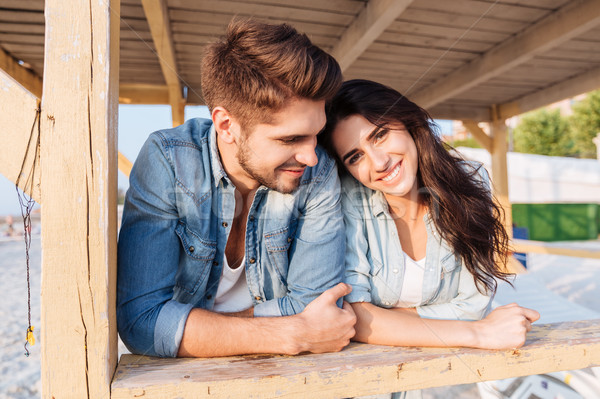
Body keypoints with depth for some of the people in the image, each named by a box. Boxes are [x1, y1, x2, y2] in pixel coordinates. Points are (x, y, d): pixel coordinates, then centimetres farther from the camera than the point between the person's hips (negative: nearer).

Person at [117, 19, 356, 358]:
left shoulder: (319, 174, -15)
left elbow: (314, 303, -17)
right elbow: (140, 318, -23)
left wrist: (192, 325, -18)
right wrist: (296, 335, -25)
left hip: (278, 369, 2)